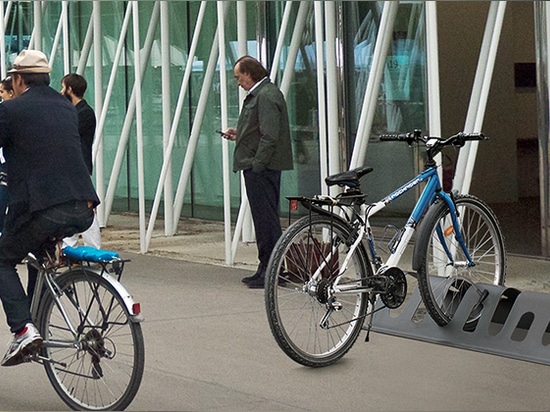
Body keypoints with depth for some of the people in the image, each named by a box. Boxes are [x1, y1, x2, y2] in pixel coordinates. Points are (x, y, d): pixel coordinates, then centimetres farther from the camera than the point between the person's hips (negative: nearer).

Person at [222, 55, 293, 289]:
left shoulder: (266, 96, -16)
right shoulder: (259, 94, 18)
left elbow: (270, 136, -22)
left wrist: (257, 165, -21)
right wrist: (239, 134, 19)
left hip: (262, 169, -11)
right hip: (257, 167, 11)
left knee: (266, 218, -8)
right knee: (264, 219, 13)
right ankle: (265, 269, 19)